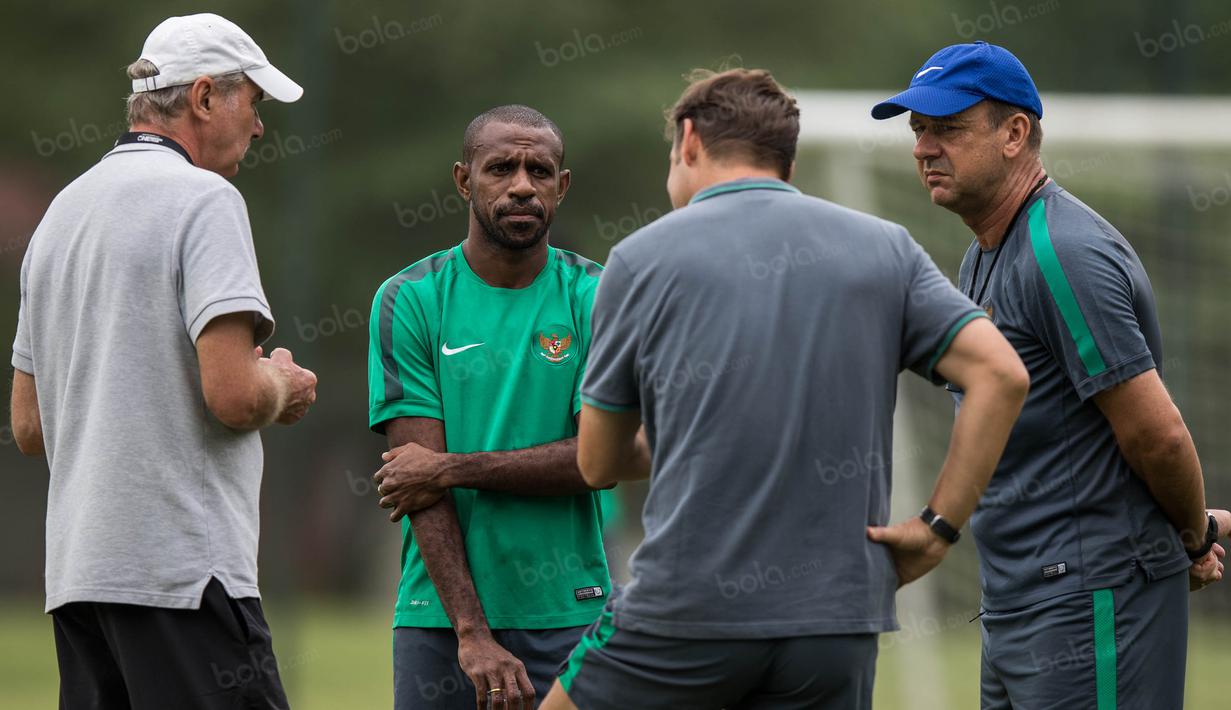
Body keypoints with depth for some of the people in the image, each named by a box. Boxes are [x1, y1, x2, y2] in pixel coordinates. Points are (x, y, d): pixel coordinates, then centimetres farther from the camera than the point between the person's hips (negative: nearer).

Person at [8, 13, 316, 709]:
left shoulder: (61, 213, 19)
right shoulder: (204, 199, -7)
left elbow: (30, 427, 22)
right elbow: (235, 393, -18)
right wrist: (284, 387, 5)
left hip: (76, 572, 8)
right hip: (184, 570, -8)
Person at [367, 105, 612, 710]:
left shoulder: (595, 298, 3)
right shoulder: (408, 301, 0)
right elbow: (420, 477, -7)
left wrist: (454, 469, -12)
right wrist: (472, 634, -16)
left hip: (570, 616, 0)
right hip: (440, 617, 0)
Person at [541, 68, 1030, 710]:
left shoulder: (642, 258, 3)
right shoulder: (884, 249, 8)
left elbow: (598, 463, 10)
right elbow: (1001, 374, -3)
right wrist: (939, 526, 0)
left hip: (688, 607, -3)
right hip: (838, 620, 3)